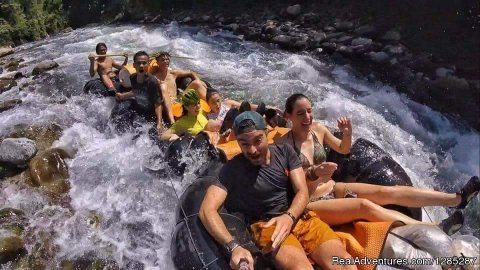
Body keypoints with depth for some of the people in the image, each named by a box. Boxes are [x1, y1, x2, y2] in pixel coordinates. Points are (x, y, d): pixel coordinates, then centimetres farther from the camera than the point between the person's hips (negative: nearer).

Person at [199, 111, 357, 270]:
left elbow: (302, 191, 1)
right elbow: (207, 210, -16)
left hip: (300, 217, 4)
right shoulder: (233, 168, -7)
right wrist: (233, 246, -32)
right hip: (267, 226, -3)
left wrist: (289, 217, -22)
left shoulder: (285, 151, 4)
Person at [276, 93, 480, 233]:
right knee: (364, 206, -28)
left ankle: (457, 199, -7)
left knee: (386, 192, -8)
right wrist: (312, 174, -35)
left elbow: (343, 149, 18)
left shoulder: (318, 129, 3)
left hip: (334, 189, 7)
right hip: (310, 204, -6)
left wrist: (347, 134, -4)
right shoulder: (283, 144, -15)